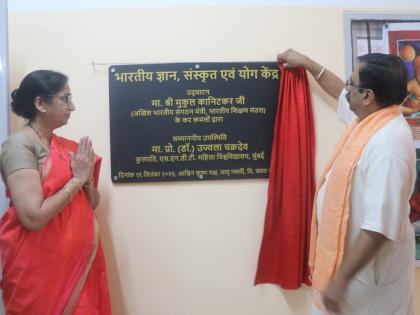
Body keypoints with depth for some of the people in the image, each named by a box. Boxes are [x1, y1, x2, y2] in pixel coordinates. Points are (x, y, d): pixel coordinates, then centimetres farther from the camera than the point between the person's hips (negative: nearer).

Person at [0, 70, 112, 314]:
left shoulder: (67, 146, 7)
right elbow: (33, 217, -24)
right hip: (40, 266, -6)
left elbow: (91, 205, 10)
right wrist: (76, 179, -15)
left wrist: (87, 180, -10)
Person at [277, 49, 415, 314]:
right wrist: (306, 63, 26)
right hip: (351, 251, 9)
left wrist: (342, 278, -26)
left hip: (370, 264, -9)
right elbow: (341, 94, 21)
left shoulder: (387, 145, -31)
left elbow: (379, 227, -32)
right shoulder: (371, 116, -2)